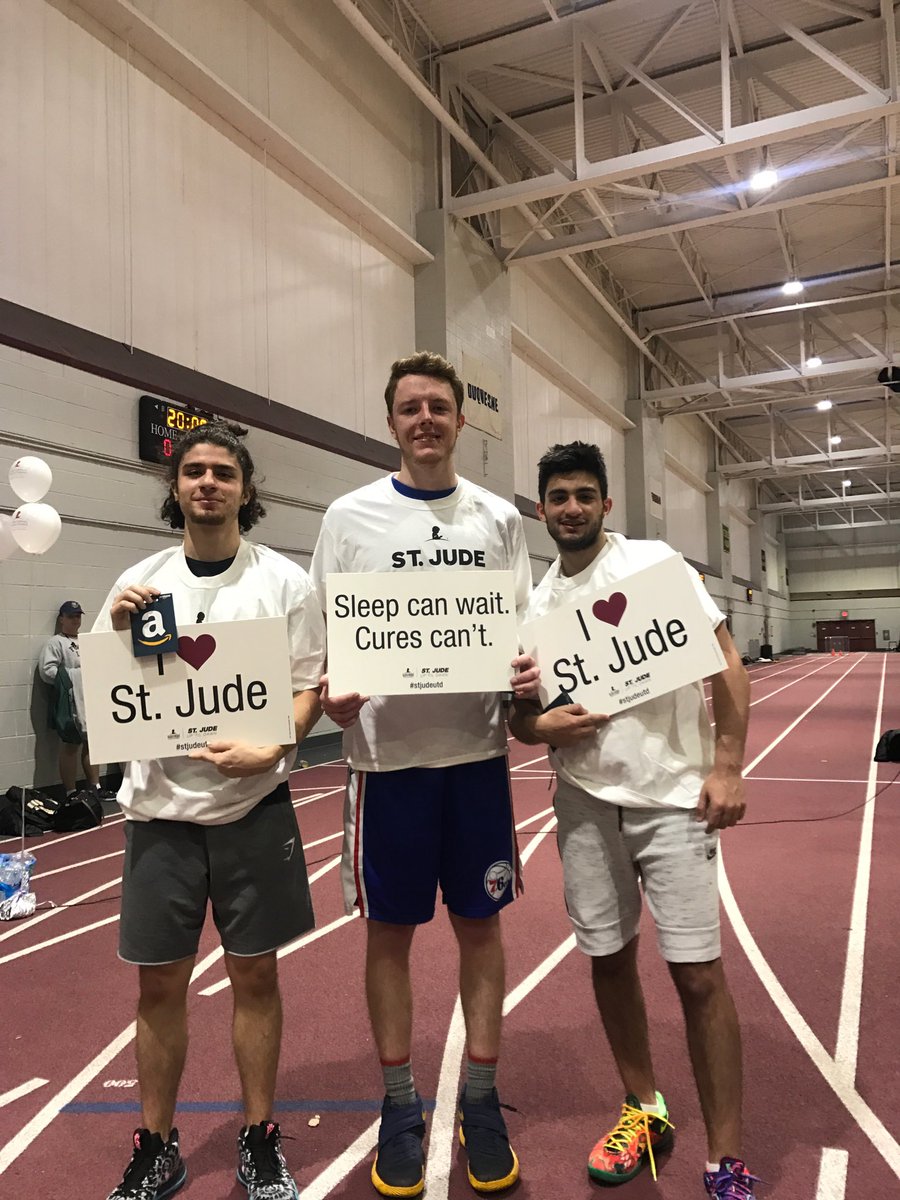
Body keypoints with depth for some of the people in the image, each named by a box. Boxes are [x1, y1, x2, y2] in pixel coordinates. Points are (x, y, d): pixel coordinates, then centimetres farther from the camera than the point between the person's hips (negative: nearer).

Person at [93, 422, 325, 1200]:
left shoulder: (284, 580, -2)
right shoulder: (139, 582, 4)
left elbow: (312, 688, -2)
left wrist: (270, 751, -20)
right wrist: (118, 633, -11)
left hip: (254, 806, -2)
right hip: (160, 807, 2)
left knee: (254, 973, 9)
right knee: (159, 983, 11)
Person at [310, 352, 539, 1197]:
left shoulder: (498, 517, 6)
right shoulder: (350, 517, 1)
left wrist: (530, 672, -14)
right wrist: (330, 697, -19)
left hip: (477, 750, 2)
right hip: (386, 753, -1)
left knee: (480, 923, 11)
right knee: (389, 929, 9)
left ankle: (481, 1099, 30)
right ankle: (399, 1105, 29)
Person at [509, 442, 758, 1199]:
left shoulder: (655, 562, -3)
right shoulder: (536, 602, 7)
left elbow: (725, 660, -5)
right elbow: (520, 720, 12)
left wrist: (728, 767, -13)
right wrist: (544, 724, -11)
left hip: (673, 796, -3)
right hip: (586, 803, 4)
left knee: (698, 972, -2)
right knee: (608, 959, 13)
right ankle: (645, 1111, 35)